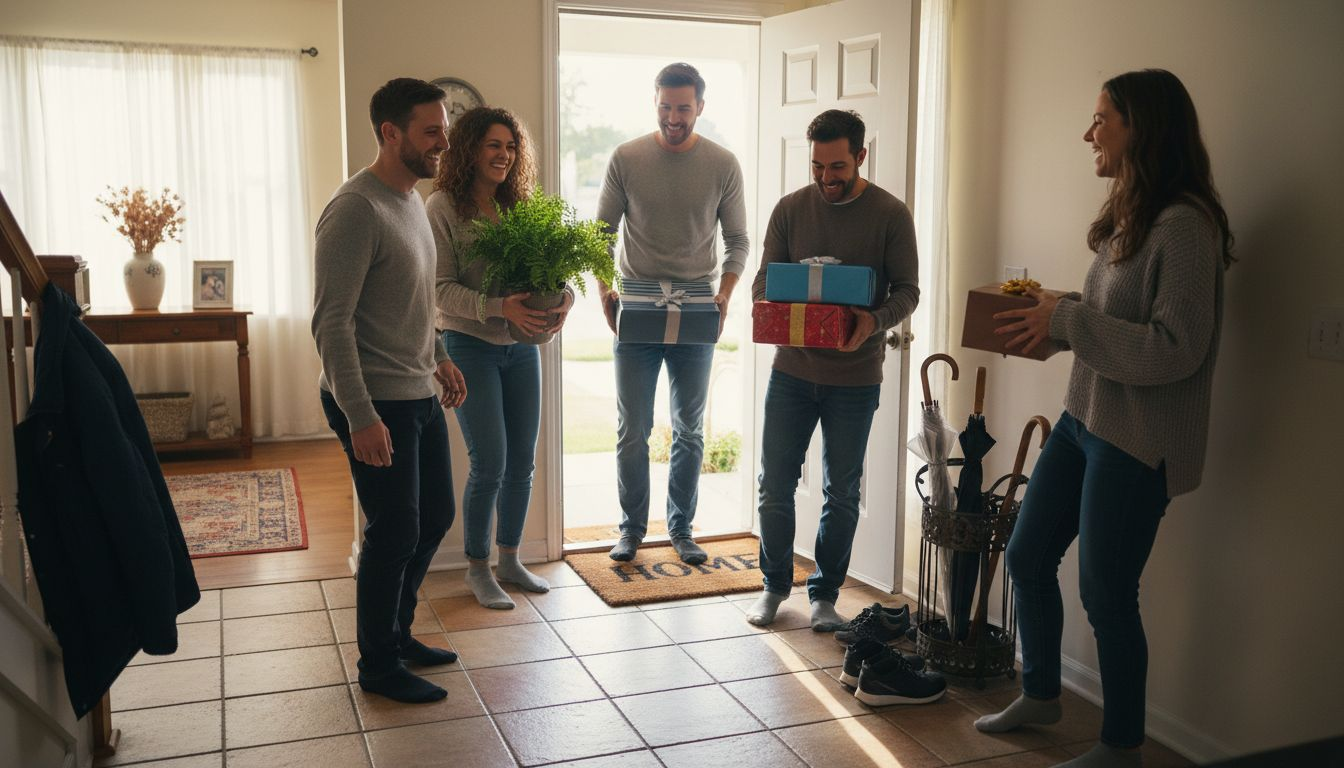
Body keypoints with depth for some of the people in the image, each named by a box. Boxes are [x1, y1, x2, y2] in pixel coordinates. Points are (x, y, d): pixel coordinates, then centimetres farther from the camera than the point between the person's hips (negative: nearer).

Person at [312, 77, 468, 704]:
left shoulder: (411, 200, 11)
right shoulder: (356, 210, -19)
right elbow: (332, 322, -23)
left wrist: (437, 358, 22)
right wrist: (360, 416, -26)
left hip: (419, 395, 9)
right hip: (375, 403, -9)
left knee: (434, 517, 17)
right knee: (395, 533, 0)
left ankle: (397, 634, 35)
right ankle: (379, 667, 19)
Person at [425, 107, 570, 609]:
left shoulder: (518, 208, 7)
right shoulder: (443, 207, -9)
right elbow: (441, 289, -15)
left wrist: (564, 299, -17)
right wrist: (499, 307, -28)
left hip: (521, 347, 5)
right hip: (470, 345, -5)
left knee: (522, 462, 10)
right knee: (489, 463, -6)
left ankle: (510, 559, 27)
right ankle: (477, 570, 13)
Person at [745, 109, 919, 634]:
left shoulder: (890, 214, -3)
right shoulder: (790, 209, 3)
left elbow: (907, 289, -4)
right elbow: (765, 278, 5)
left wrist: (875, 321, -25)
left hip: (855, 378, -2)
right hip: (792, 369, 2)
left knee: (841, 494, 8)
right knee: (774, 485, 6)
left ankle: (825, 594, 25)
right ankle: (774, 586, 26)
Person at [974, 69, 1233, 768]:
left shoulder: (1184, 225, -19)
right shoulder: (1127, 217, 10)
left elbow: (1175, 350, -24)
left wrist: (1067, 319, -20)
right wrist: (1051, 316, 2)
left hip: (1136, 442, -9)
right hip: (1083, 420, 9)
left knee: (1105, 594, 3)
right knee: (1027, 558, 17)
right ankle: (1040, 695, 39)